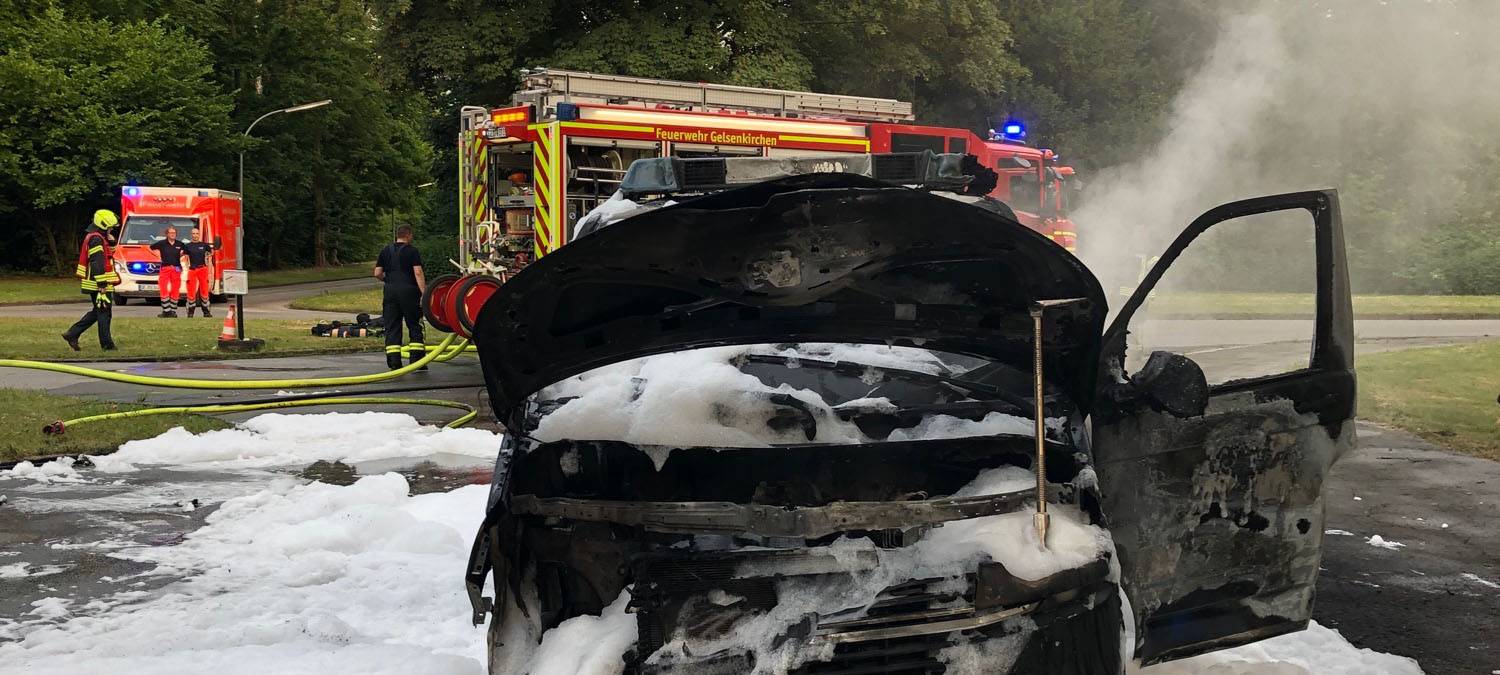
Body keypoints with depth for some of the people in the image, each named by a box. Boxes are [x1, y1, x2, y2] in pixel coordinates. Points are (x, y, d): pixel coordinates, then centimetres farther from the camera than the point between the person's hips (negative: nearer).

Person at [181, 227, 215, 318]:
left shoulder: (205, 245, 7)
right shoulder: (187, 246, 6)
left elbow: (209, 260, 10)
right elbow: (186, 259, 8)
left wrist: (210, 272, 5)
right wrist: (186, 272, 1)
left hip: (203, 269, 0)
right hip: (192, 270, 0)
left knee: (204, 291, 1)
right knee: (191, 292, -1)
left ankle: (206, 311, 8)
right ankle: (190, 312, 6)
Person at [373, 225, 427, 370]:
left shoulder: (386, 251, 11)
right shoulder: (412, 251, -2)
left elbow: (377, 274, 8)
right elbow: (418, 273, -12)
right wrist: (424, 293, -14)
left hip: (390, 291, 4)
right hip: (409, 291, -4)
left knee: (392, 327, 5)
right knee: (414, 326, 4)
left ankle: (394, 362, 1)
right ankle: (417, 360, 1)